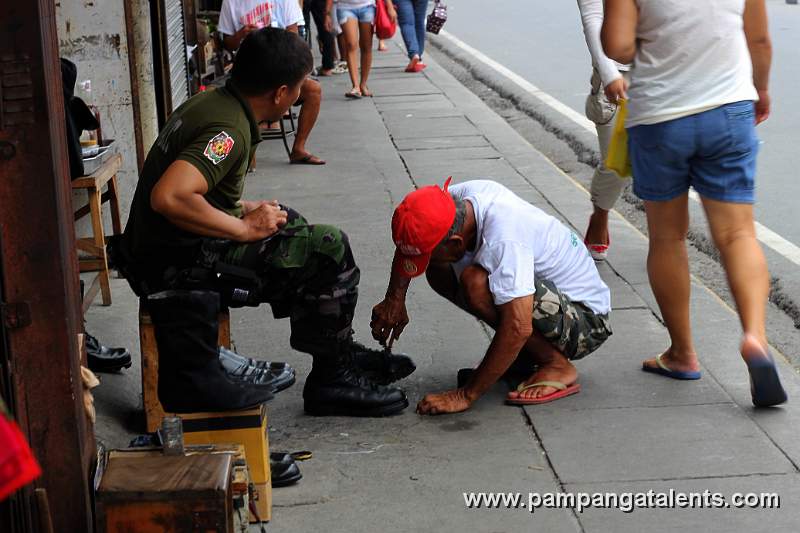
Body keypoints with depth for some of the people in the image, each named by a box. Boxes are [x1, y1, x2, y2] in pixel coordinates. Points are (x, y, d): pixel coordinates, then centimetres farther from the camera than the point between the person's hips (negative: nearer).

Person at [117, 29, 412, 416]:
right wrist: (244, 227, -22)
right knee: (329, 249, -11)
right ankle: (333, 377, 3)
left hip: (161, 247, 10)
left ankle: (340, 351, 29)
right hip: (179, 265, -10)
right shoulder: (229, 130, -22)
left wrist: (242, 208, 10)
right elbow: (168, 197, -35)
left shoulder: (207, 102, 7)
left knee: (287, 222, 25)